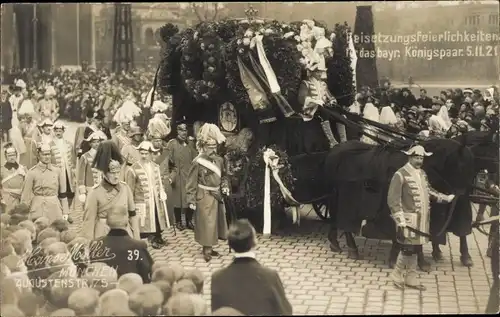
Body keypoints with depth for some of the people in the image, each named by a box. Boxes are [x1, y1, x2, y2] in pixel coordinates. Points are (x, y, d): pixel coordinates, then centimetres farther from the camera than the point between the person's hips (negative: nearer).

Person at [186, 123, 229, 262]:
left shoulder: (219, 160, 3)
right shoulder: (197, 162, -15)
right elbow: (191, 183, -12)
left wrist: (225, 186, 0)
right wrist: (191, 200, -13)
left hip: (217, 196, 7)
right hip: (204, 197, -7)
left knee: (215, 222, 13)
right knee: (206, 223, -4)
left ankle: (209, 247, 26)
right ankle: (206, 250, 5)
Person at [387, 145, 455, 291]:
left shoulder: (422, 173, 10)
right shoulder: (400, 175, -13)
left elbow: (428, 191, 26)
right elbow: (393, 200, -15)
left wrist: (446, 198, 22)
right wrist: (400, 220, -18)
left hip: (422, 219, 7)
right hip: (409, 219, -7)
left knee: (415, 249, 14)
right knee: (408, 249, -4)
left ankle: (411, 278, 24)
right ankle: (397, 275, 16)